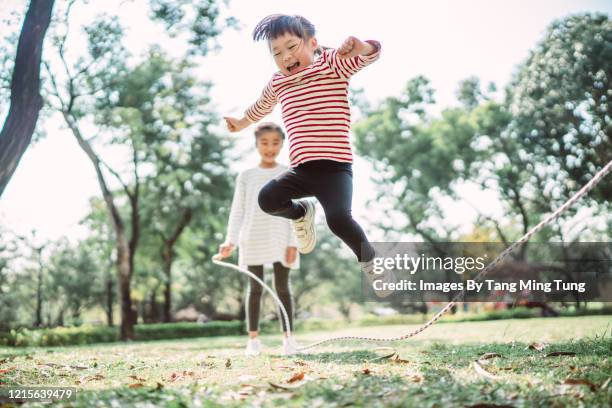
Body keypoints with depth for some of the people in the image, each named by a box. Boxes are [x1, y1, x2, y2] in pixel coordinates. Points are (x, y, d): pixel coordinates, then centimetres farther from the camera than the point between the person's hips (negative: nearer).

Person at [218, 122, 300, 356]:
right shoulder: (246, 176, 8)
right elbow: (237, 211, 5)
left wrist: (293, 242, -7)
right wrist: (230, 241, -7)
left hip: (280, 239, -1)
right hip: (253, 240, 1)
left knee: (282, 287, 0)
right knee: (255, 287, 4)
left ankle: (288, 337, 4)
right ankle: (253, 338, 7)